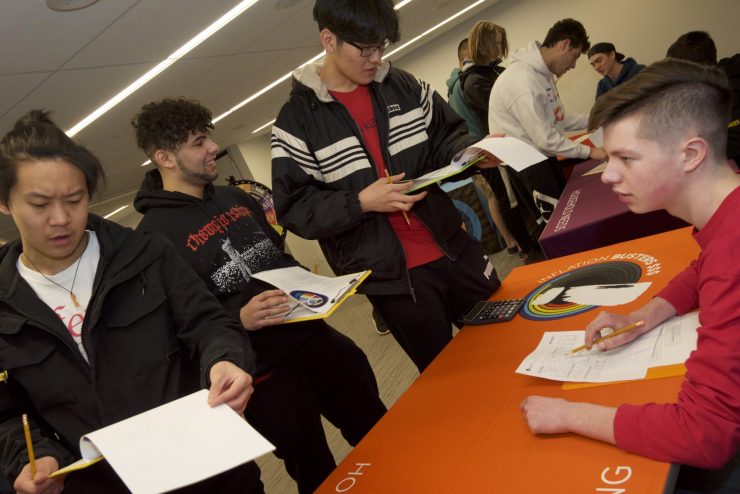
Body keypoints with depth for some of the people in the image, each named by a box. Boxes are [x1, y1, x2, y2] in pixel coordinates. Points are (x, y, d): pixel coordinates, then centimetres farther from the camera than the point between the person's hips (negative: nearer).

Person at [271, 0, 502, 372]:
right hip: (390, 274, -4)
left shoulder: (402, 86, 4)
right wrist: (361, 202, -23)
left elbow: (445, 136, 13)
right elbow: (294, 208, -10)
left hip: (453, 249, 5)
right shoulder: (296, 120, -8)